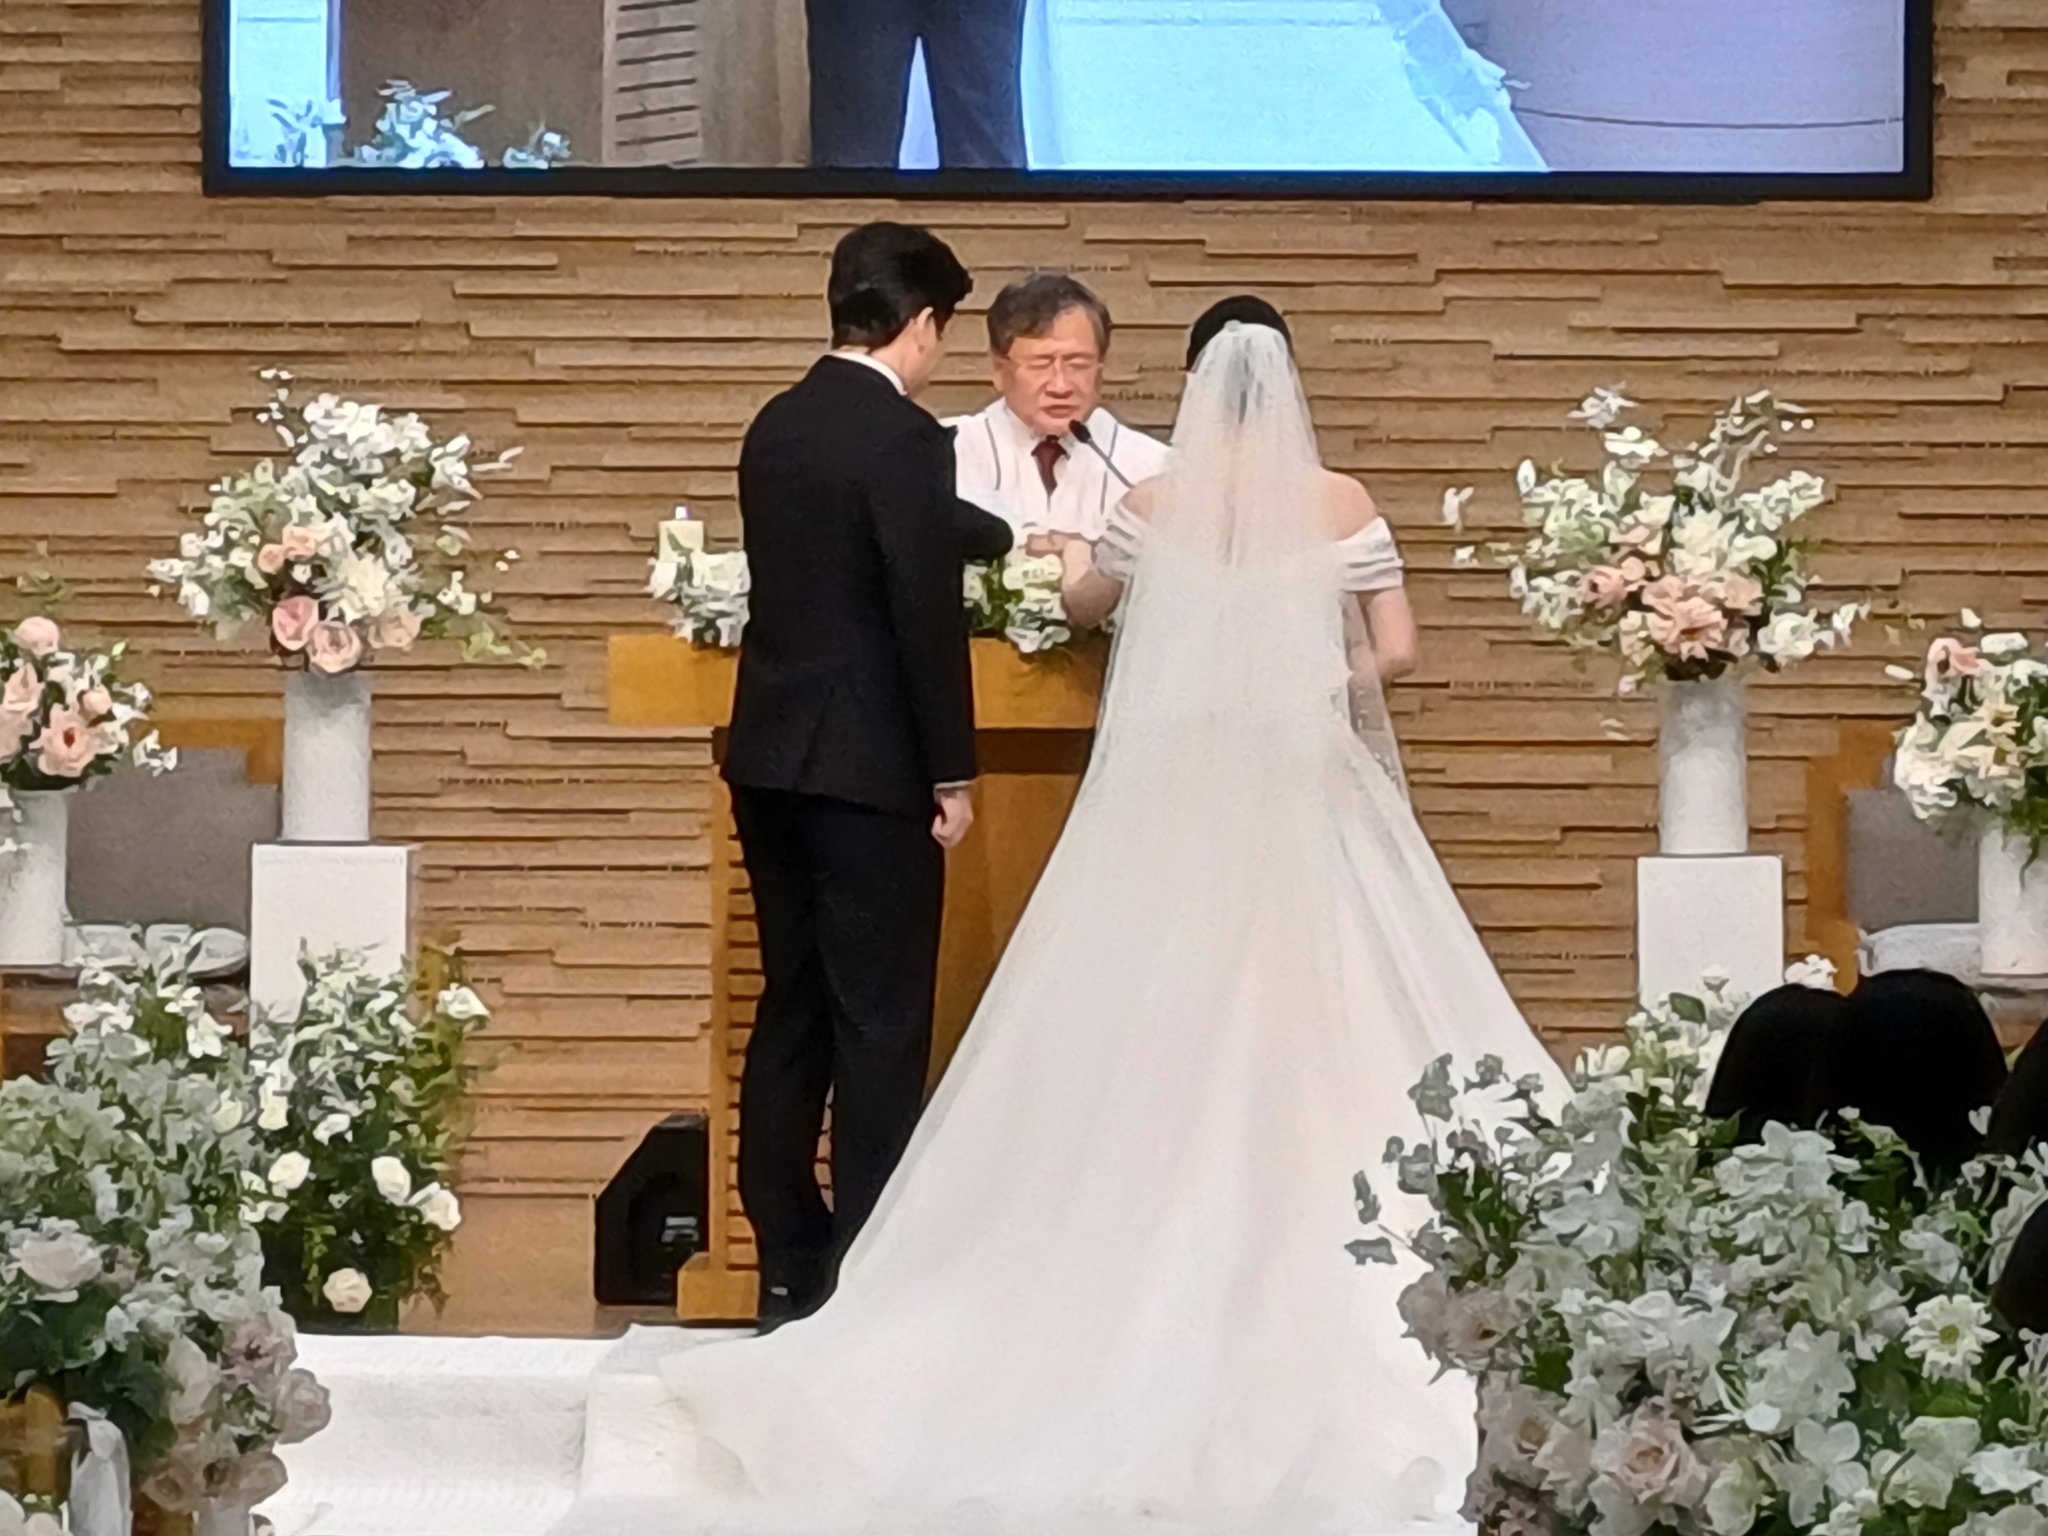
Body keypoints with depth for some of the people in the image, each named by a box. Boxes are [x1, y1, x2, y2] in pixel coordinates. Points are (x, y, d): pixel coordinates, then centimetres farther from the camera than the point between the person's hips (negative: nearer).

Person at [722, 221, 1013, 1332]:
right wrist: (953, 775, -9)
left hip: (770, 758, 8)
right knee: (881, 1027, -2)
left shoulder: (777, 427, 11)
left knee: (790, 1011, 12)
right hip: (870, 770, -8)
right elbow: (929, 614, -17)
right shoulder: (904, 439, -14)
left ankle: (787, 1268, 16)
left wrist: (1009, 539, 40)